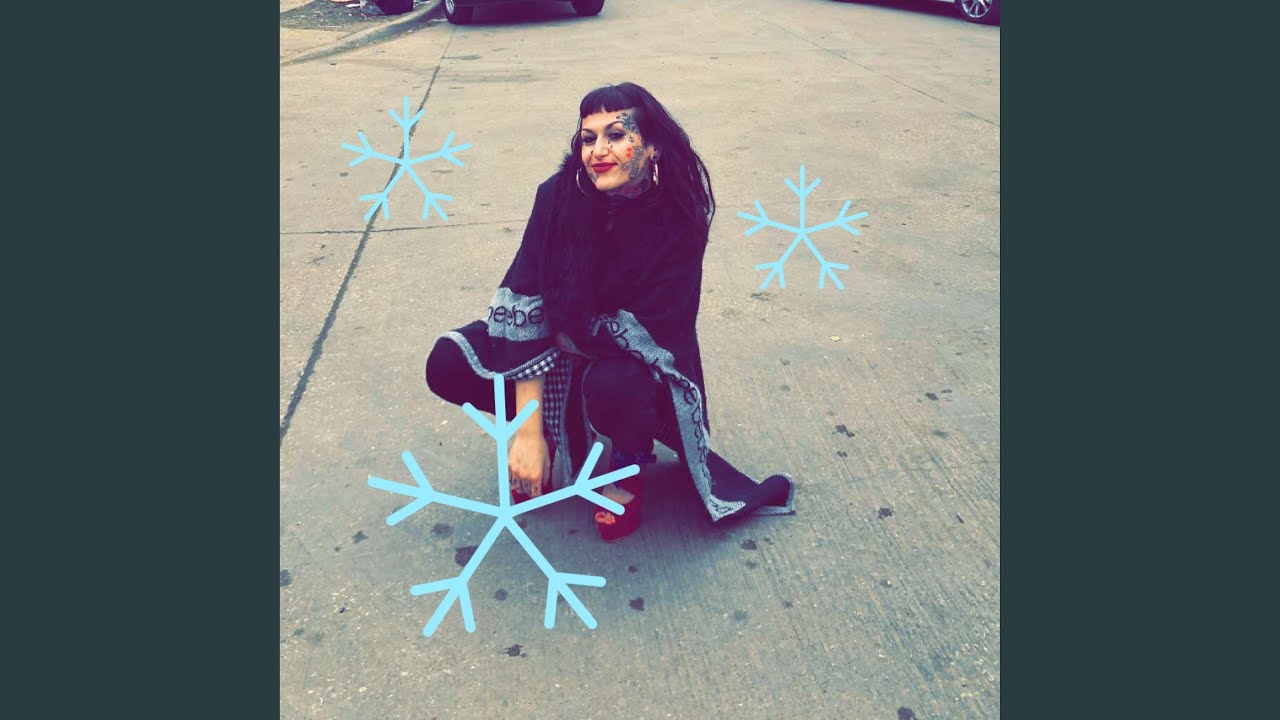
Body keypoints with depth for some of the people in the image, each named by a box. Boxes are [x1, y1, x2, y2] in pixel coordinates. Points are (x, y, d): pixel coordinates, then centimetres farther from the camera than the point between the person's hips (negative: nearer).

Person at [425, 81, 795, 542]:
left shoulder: (681, 219, -24)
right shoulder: (560, 195, -18)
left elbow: (643, 334, -24)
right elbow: (522, 301, -23)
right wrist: (529, 431, -26)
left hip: (640, 363, -3)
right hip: (563, 354, 3)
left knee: (613, 386, -38)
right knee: (447, 364, -16)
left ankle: (631, 459, 1)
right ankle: (552, 431, 10)